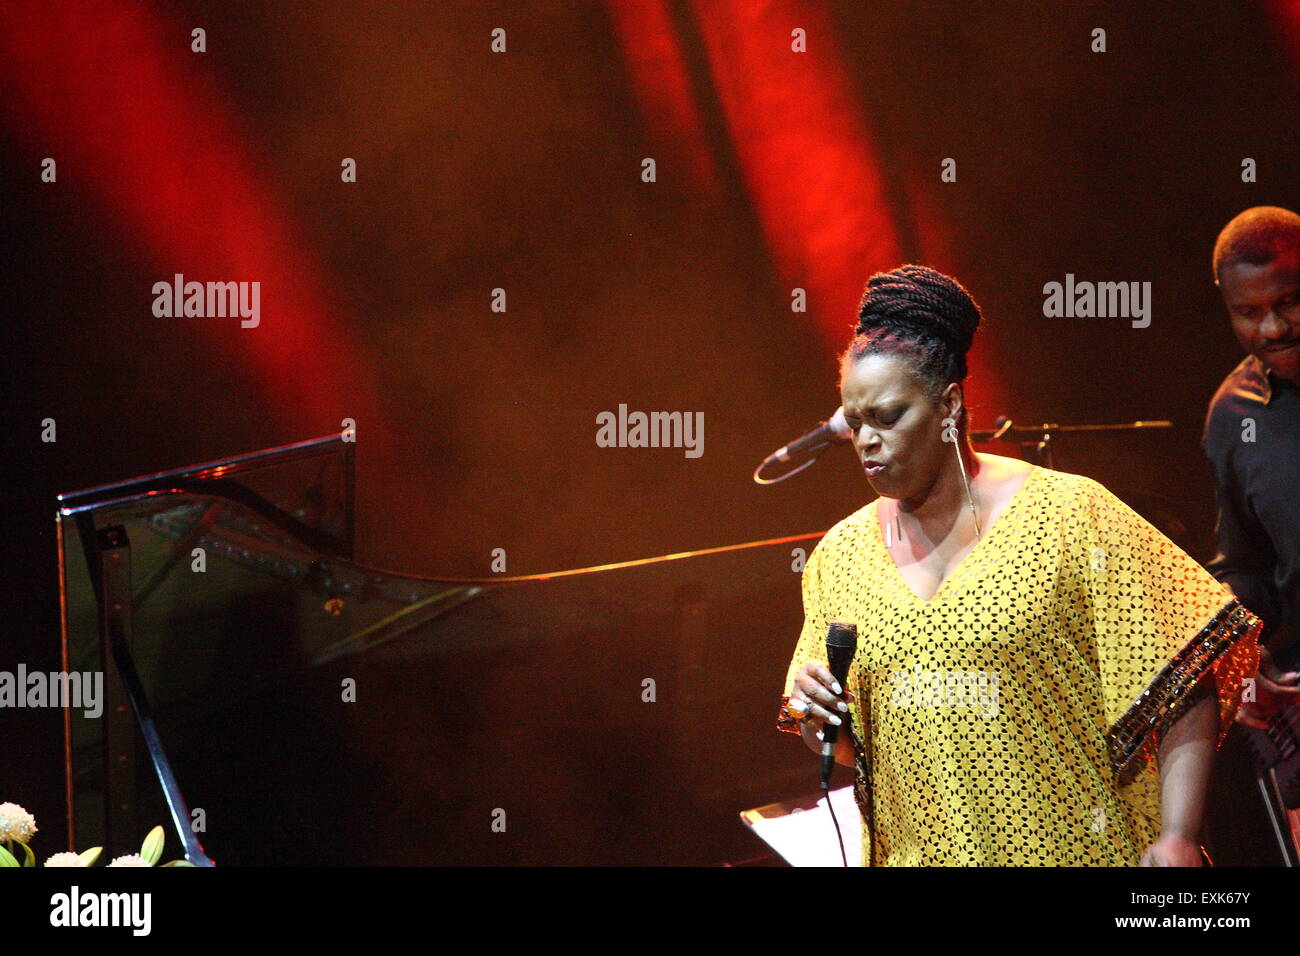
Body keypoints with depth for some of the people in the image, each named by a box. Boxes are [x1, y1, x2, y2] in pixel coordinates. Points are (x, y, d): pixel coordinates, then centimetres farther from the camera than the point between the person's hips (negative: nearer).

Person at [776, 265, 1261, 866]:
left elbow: (1180, 688, -10)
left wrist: (1178, 838, -19)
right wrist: (810, 709, -7)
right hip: (917, 851, 4)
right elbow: (844, 749, 14)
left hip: (1077, 848, -4)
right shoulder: (840, 556, 6)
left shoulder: (1068, 516, -7)